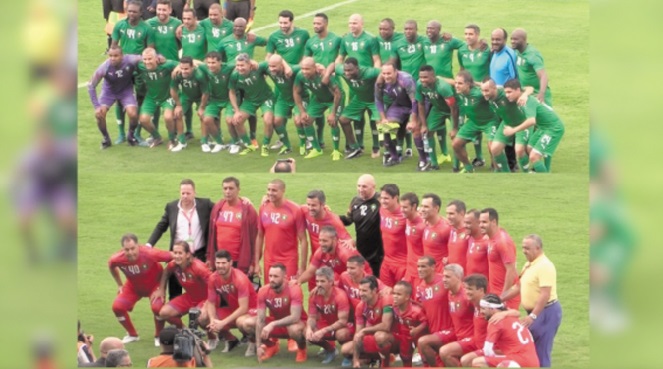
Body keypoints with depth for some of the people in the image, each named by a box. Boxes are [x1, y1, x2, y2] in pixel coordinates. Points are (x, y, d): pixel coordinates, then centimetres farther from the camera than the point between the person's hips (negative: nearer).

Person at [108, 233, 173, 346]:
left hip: (154, 284, -3)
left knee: (157, 307, -29)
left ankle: (158, 336, 1)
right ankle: (132, 334, 12)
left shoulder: (149, 254, -37)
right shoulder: (117, 259, -25)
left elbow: (171, 257, -26)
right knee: (117, 306, -14)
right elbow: (112, 266, 2)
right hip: (133, 286, 3)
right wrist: (120, 285, 5)